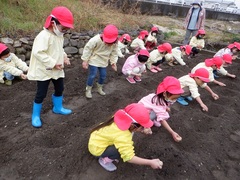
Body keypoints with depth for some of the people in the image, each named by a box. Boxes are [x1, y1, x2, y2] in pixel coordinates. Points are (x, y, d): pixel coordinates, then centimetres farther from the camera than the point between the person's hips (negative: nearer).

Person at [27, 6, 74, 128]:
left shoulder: (59, 35, 6)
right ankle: (35, 116, 21)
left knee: (60, 89, 19)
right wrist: (53, 64, -28)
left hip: (57, 70, 8)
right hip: (44, 71, -8)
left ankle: (57, 108, 42)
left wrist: (64, 57, 0)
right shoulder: (44, 36, -23)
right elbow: (38, 53, -30)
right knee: (41, 94, 1)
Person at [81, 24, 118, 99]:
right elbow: (87, 49, -19)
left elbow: (114, 53, 1)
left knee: (103, 76, 8)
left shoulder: (115, 43, -14)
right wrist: (85, 60, -17)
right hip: (94, 60, -4)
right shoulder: (96, 40, -29)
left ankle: (99, 88, 34)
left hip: (104, 62, 5)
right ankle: (88, 90, 13)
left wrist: (113, 62, -6)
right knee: (92, 75, -7)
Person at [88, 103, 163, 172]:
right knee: (124, 150, -24)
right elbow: (129, 157, -32)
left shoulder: (124, 118, -15)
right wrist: (150, 162, -27)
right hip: (97, 148, -8)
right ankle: (105, 159, 0)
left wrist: (143, 130, -7)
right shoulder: (122, 136, -37)